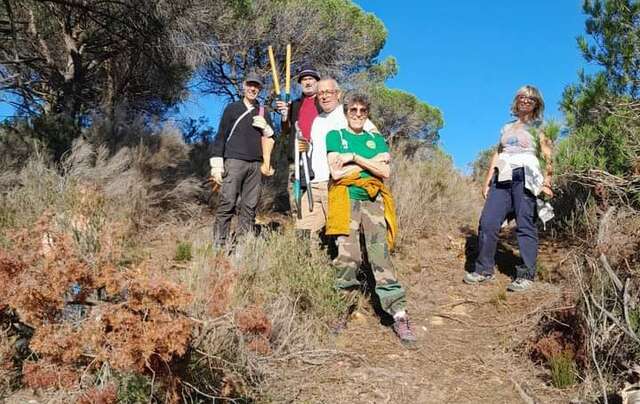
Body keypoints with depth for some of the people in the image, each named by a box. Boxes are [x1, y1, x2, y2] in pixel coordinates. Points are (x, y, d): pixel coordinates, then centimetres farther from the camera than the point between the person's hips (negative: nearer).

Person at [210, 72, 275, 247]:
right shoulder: (232, 108, 9)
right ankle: (219, 244, -10)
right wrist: (217, 165, -4)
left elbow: (272, 140, 21)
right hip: (234, 162, -4)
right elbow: (220, 137, 5)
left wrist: (266, 128, -1)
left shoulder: (263, 113, 19)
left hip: (256, 164, 4)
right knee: (227, 204, -11)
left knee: (250, 207, -1)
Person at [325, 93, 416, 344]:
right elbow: (336, 172, -3)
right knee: (348, 257, -11)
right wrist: (370, 162, -1)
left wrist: (355, 158, -4)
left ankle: (399, 315, -14)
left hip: (372, 201, 2)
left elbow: (385, 172, 4)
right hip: (346, 200, -2)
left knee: (381, 254, -10)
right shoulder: (335, 136, 12)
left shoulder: (376, 139, 20)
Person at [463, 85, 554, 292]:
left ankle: (526, 275, -4)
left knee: (525, 225, -7)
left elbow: (548, 157, 1)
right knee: (487, 222, -4)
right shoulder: (507, 127, 24)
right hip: (502, 178, 5)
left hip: (525, 177, -4)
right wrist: (487, 181, 14)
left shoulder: (537, 127, 11)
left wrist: (546, 182, -14)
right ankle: (484, 270, 4)